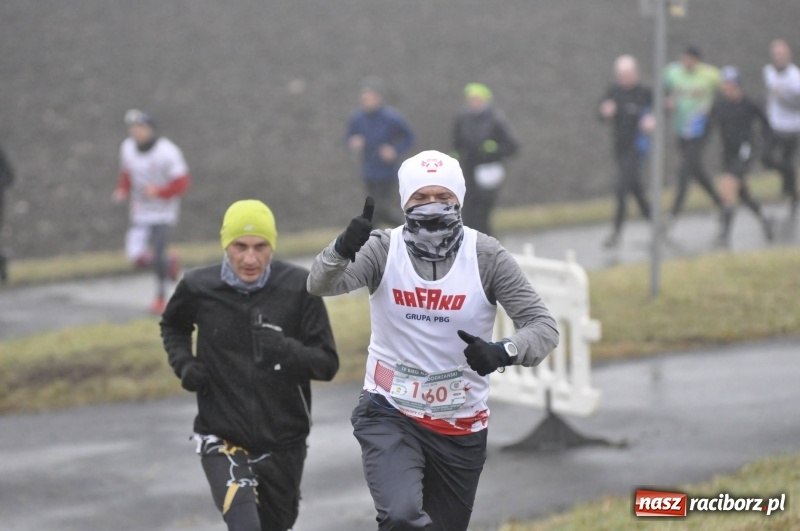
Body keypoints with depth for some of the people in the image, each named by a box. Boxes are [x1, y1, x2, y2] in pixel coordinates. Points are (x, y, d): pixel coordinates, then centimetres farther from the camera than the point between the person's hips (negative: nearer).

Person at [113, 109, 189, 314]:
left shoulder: (167, 152, -17)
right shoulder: (127, 148, 1)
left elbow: (181, 184, -15)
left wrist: (158, 192, -27)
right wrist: (122, 190, -2)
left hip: (163, 213, -5)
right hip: (140, 211, 5)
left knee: (158, 254, -9)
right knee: (136, 257, -9)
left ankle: (161, 296, 14)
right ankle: (170, 262, 22)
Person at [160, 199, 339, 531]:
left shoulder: (299, 287, -9)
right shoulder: (198, 288, -6)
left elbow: (328, 364, -8)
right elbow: (173, 325, 19)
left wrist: (286, 351, -27)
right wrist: (183, 363, -1)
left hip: (283, 441, 2)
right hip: (222, 439, -2)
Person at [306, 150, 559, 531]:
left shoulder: (486, 256, -7)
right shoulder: (383, 250, -7)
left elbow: (543, 325, -10)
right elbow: (320, 285, -22)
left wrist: (503, 352, -31)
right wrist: (343, 249, -43)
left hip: (461, 427, 2)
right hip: (390, 415, -2)